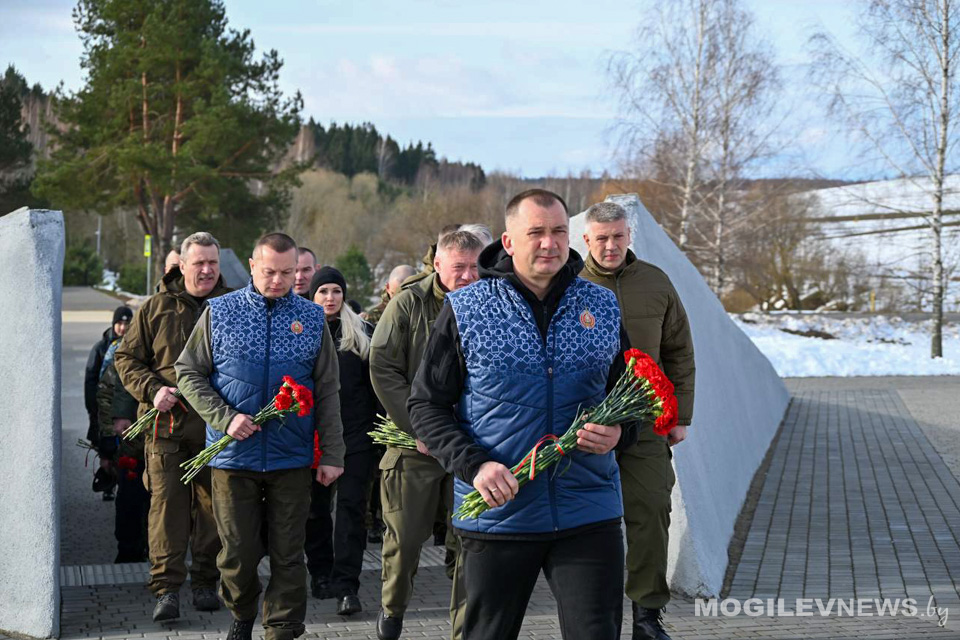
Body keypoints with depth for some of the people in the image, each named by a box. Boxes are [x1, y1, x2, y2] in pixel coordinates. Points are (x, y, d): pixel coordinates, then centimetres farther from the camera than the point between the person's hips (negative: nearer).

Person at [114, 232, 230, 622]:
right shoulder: (156, 309, 6)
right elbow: (127, 358, 10)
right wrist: (152, 389, -8)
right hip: (168, 425, -1)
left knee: (211, 505, 7)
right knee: (166, 504, -5)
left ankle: (206, 582, 19)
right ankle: (166, 587, -1)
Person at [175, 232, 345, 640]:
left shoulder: (312, 318, 5)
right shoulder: (220, 312, 2)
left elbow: (328, 391, 7)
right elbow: (189, 374, 4)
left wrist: (332, 454, 2)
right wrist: (226, 418, -10)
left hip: (292, 459, 1)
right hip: (234, 455, 0)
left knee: (288, 555, 2)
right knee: (238, 553, 5)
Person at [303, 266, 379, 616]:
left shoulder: (361, 332, 8)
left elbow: (374, 379, 8)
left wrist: (378, 425, 1)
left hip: (355, 430, -1)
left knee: (351, 505, -7)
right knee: (316, 505, 8)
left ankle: (347, 586, -9)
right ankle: (320, 573, 22)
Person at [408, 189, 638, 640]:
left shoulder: (602, 308, 7)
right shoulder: (465, 311, -1)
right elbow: (426, 405, 0)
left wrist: (618, 431, -5)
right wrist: (474, 466, -14)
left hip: (588, 513, 1)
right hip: (497, 513, -1)